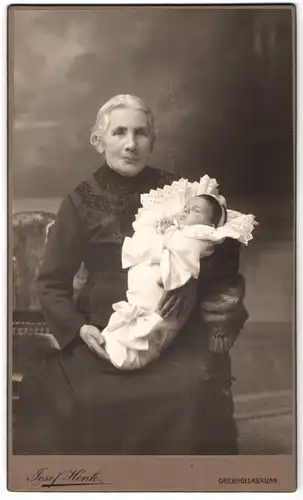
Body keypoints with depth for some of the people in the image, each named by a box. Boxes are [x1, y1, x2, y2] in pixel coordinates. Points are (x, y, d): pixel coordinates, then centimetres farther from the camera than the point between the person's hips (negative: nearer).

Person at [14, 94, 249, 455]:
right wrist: (78, 327, -15)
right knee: (64, 399, -20)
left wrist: (192, 283, -18)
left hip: (170, 327, 1)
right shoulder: (80, 202, -2)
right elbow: (51, 283, 2)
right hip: (104, 330, 0)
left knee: (195, 389, -22)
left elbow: (221, 254, 2)